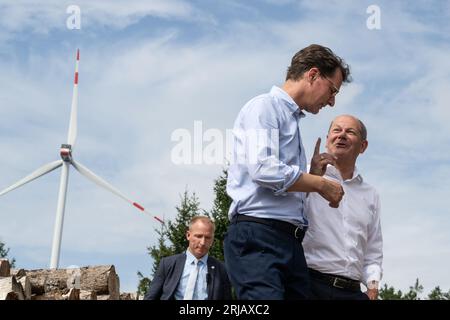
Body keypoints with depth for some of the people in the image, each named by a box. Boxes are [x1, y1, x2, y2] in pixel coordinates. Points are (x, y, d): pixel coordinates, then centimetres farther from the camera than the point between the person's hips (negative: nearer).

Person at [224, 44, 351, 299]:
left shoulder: (294, 120, 26)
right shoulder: (265, 106, 0)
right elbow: (264, 170, -17)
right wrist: (321, 184, -6)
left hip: (291, 241, 8)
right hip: (258, 235, -8)